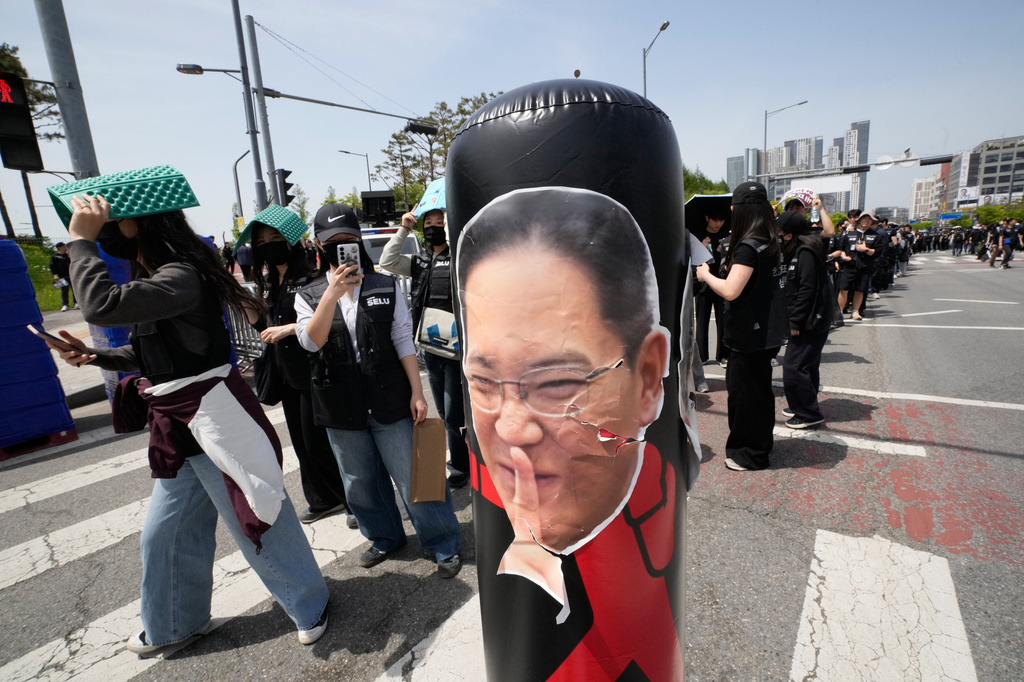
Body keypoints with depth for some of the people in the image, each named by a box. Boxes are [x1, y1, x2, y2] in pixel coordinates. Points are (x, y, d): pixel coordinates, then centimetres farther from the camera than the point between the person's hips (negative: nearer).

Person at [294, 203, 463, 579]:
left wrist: (417, 391, -7)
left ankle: (445, 545, 22)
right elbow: (311, 341, -13)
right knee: (360, 483, 17)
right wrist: (333, 293, -23)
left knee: (414, 477, 3)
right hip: (342, 409, 3)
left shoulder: (386, 286, 1)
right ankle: (385, 537, 41)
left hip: (391, 402, -2)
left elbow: (404, 340, -2)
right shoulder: (309, 296, 4)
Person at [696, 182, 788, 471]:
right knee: (758, 388, 21)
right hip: (764, 331, 9)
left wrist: (706, 275, -13)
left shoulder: (749, 246, -21)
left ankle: (751, 454, 18)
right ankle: (759, 442, 38)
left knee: (746, 391, 4)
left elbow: (730, 291, -29)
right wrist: (731, 266, 11)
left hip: (751, 335, -9)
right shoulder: (769, 242, 7)